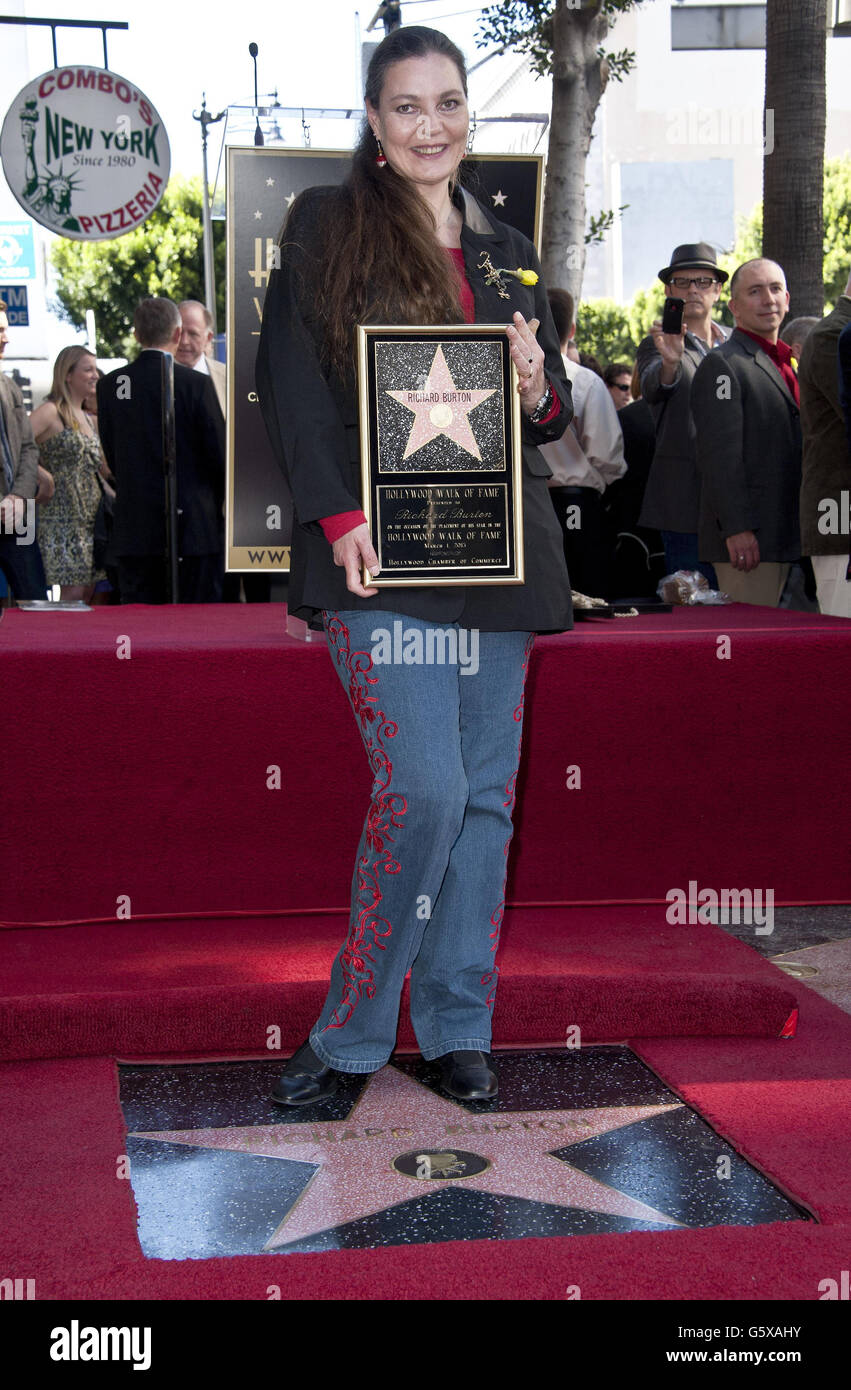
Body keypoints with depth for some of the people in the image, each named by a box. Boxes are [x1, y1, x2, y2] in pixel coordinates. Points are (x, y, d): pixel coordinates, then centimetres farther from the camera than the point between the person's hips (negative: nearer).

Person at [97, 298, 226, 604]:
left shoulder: (109, 385, 3)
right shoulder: (196, 384, -10)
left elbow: (111, 456, 9)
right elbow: (219, 453, -6)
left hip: (133, 529, 4)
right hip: (193, 524, -4)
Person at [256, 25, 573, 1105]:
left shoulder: (506, 249, 18)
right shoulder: (326, 225, 4)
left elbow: (555, 412, 22)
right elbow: (288, 378, -4)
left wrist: (538, 390, -3)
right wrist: (338, 514, -15)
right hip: (382, 552, -5)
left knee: (487, 795, 5)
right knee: (425, 788, -14)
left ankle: (457, 1027, 17)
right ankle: (350, 1033, 3)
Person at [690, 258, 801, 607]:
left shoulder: (784, 364, 21)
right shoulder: (722, 363, -6)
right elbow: (720, 454, -14)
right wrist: (736, 528, -21)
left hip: (786, 536, 8)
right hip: (747, 537, -8)